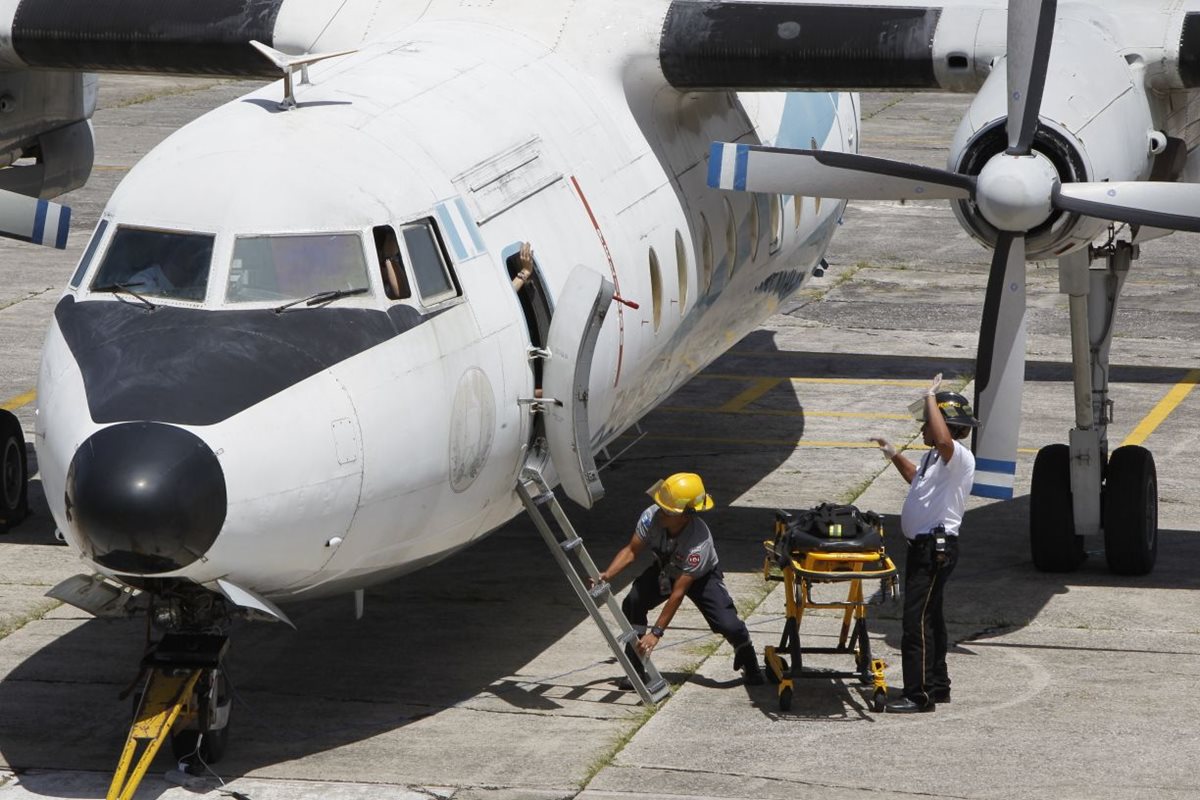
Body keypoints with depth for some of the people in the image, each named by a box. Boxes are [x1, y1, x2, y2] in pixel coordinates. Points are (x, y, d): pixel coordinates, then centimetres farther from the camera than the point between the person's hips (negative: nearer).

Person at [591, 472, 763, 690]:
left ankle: (748, 663, 14)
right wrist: (607, 576, -35)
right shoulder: (652, 517, -31)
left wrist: (656, 633, -37)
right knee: (632, 602, -23)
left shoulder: (699, 541, -41)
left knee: (727, 625, -22)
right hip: (664, 570, 4)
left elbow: (678, 593, -38)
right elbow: (631, 551, -17)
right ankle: (636, 670, -7)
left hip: (701, 576, -4)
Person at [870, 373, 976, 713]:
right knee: (930, 617, 16)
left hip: (936, 548, -11)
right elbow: (918, 479, 38)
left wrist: (931, 397, -28)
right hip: (924, 546, 11)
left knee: (917, 619, -12)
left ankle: (919, 695, -12)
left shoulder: (960, 457, -15)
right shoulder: (936, 456, 16)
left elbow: (943, 439, -39)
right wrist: (894, 456, 28)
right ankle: (937, 686, 25)